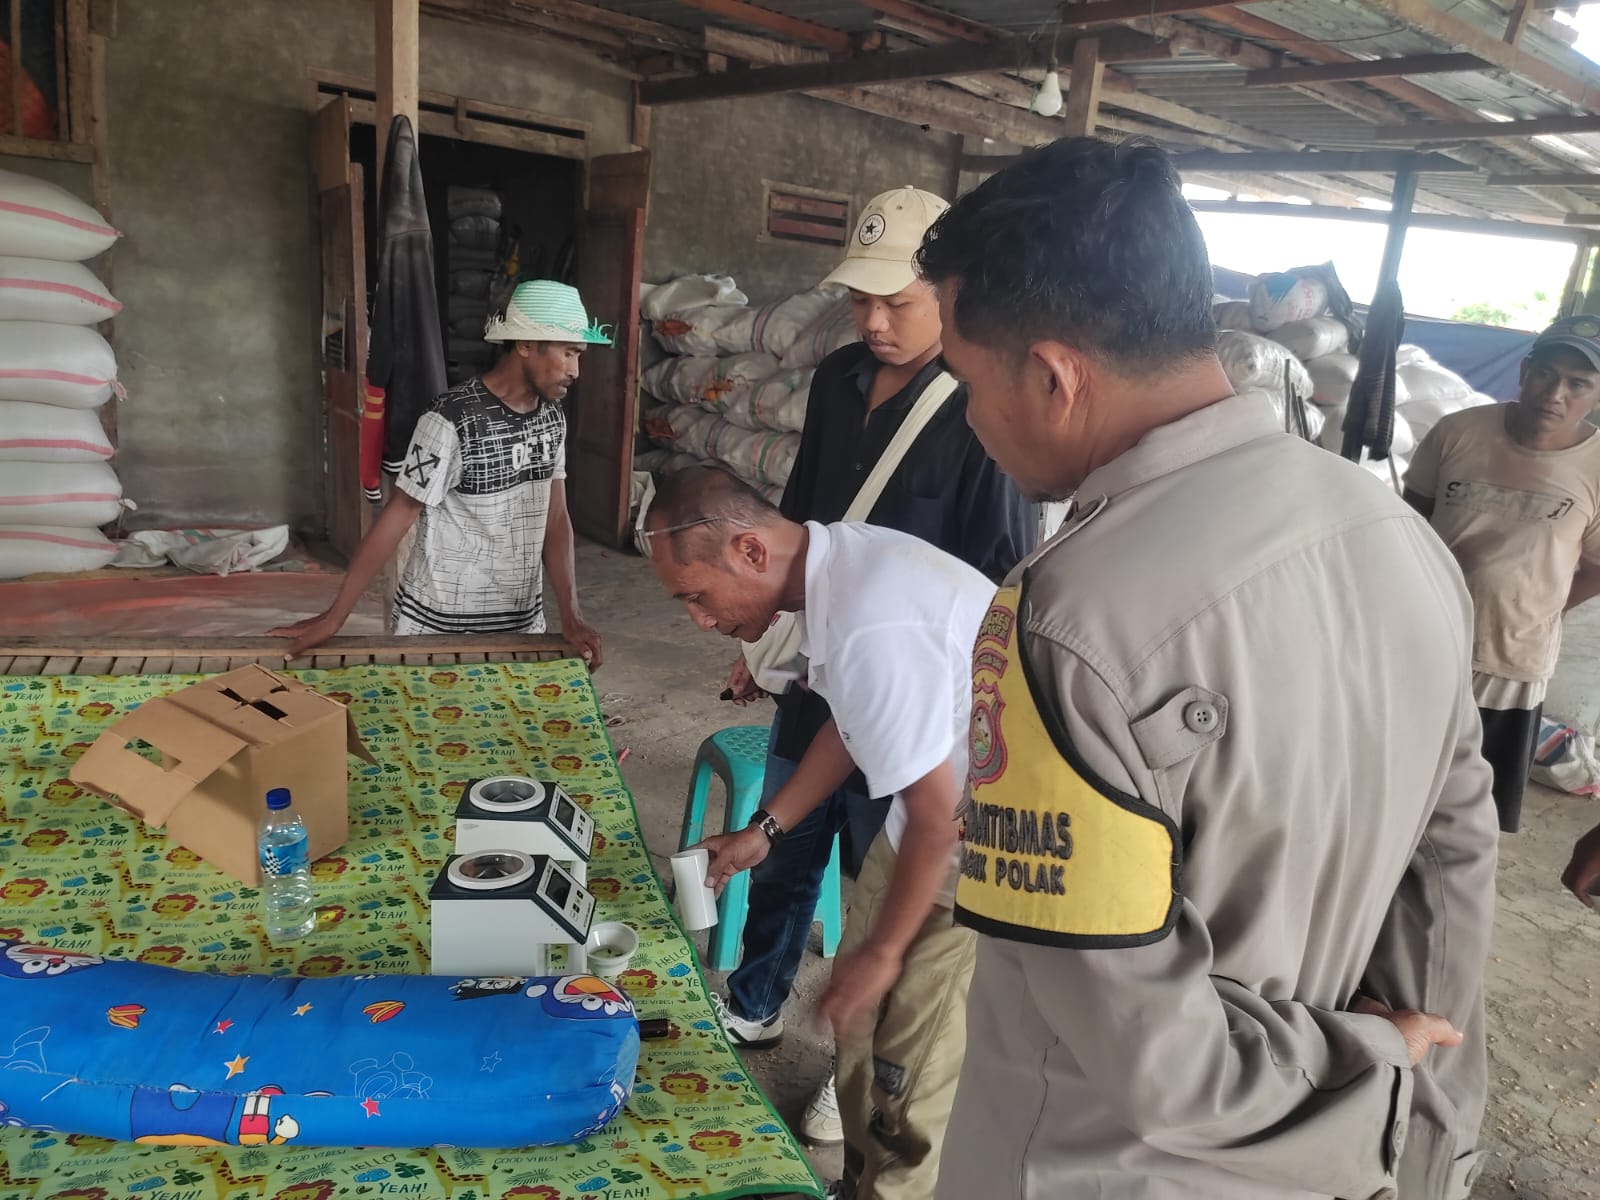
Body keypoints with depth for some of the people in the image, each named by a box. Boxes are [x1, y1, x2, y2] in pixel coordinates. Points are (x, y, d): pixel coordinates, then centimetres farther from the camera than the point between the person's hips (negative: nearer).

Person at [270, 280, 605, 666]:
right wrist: (333, 617, -13)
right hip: (437, 625, -5)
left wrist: (571, 615, -10)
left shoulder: (551, 418, -1)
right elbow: (397, 516, -16)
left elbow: (555, 517, 0)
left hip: (523, 621, 6)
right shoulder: (452, 420, -21)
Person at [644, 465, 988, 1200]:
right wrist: (765, 830, 14)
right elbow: (850, 722, 12)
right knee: (859, 1017, 21)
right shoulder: (836, 563, -5)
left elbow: (939, 819, -25)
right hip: (939, 811, 9)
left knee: (912, 1075, 5)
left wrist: (881, 952, -11)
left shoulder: (873, 627, -34)